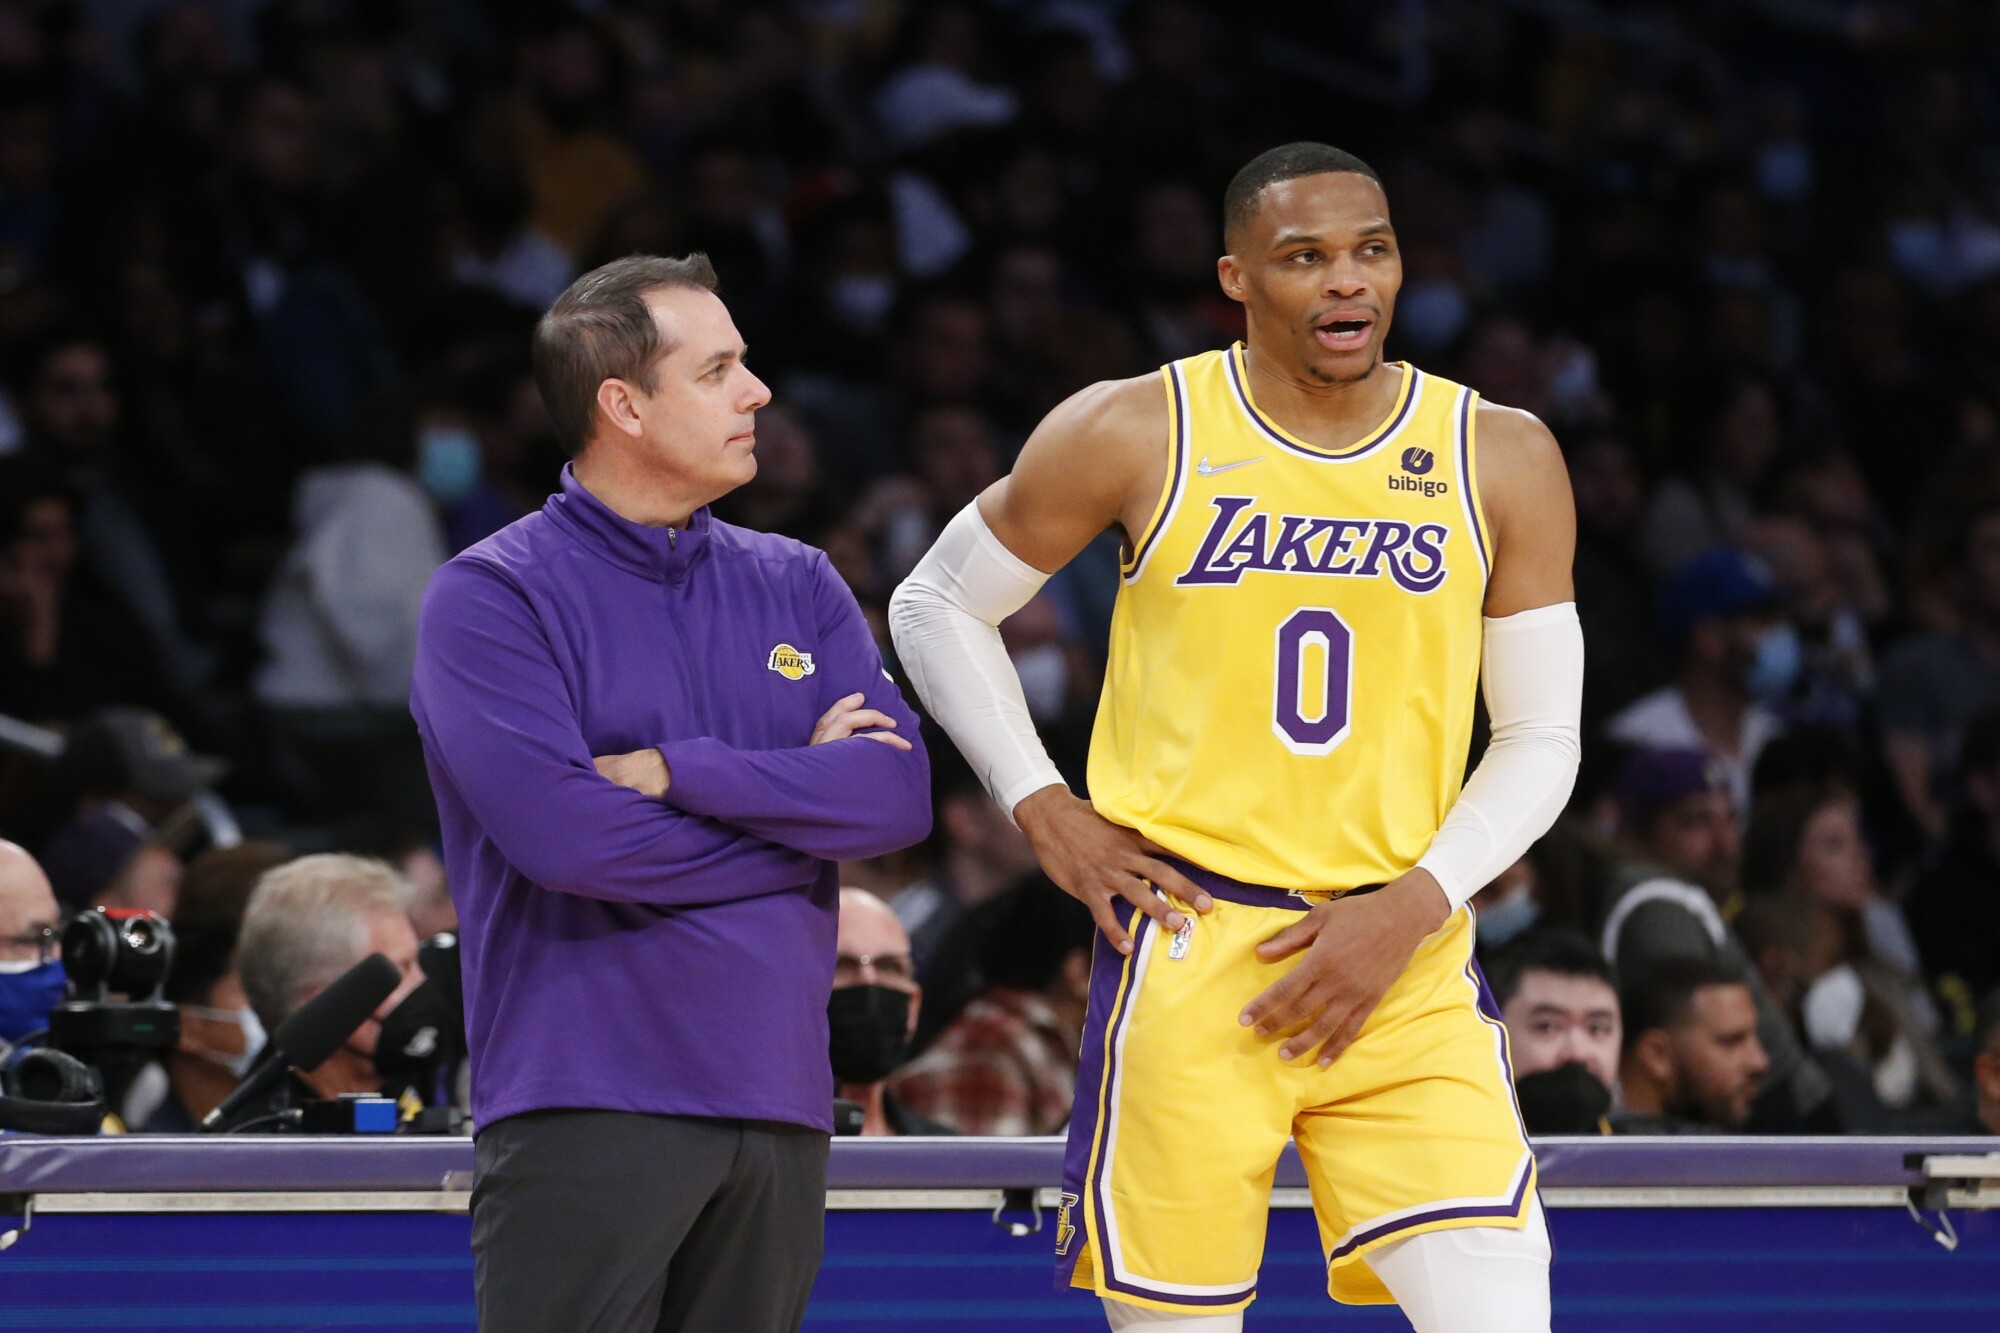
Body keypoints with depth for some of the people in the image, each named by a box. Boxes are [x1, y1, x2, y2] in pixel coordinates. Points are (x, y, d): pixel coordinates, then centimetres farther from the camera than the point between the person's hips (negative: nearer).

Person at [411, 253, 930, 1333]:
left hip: (777, 1102, 5)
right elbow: (561, 834, -16)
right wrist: (798, 806, -4)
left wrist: (674, 771, -9)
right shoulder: (492, 597, -2)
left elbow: (899, 793, 1)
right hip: (586, 1111, -5)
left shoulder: (796, 586, 15)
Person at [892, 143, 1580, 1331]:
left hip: (1406, 964, 1)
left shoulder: (1500, 461, 3)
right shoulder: (1135, 434, -1)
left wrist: (1414, 908, -8)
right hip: (1189, 951, -1)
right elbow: (937, 606, 11)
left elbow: (1542, 741, 7)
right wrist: (1042, 808, 0)